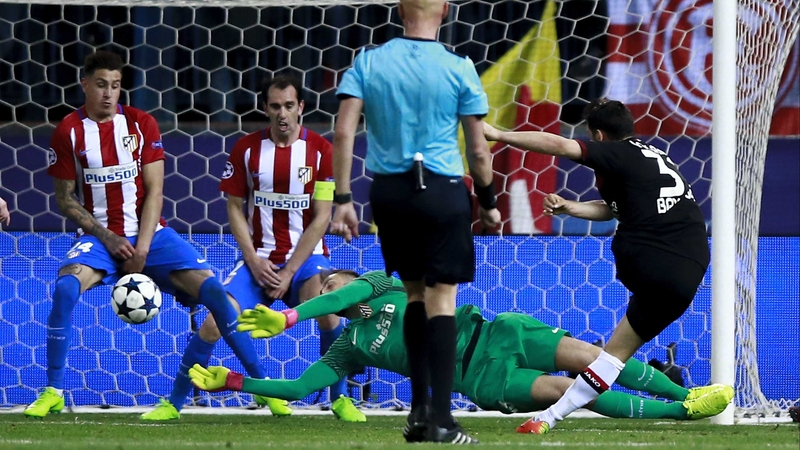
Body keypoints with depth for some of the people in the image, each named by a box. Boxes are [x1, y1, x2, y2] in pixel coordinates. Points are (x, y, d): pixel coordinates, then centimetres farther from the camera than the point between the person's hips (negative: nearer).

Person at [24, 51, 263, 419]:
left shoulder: (141, 124, 1)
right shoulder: (69, 132, -1)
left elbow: (154, 191, -1)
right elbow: (65, 199, 0)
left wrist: (142, 249, -11)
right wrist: (108, 239, -11)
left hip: (149, 234, 1)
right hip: (99, 236, -1)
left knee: (212, 289, -15)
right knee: (65, 288, -30)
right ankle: (52, 392, -21)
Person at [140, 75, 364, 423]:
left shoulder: (321, 150, -5)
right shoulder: (246, 149, 1)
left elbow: (321, 217, -7)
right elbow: (234, 208, 5)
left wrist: (290, 271, -12)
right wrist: (253, 260, -8)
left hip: (306, 257, -2)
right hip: (259, 259, 2)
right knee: (213, 324, -14)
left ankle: (340, 399, -14)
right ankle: (174, 402, 2)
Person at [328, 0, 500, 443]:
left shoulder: (367, 62, 1)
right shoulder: (459, 69, -5)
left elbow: (343, 133, -6)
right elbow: (477, 149, -2)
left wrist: (341, 200, -3)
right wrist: (487, 201, 12)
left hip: (389, 191, 3)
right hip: (442, 191, -3)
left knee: (415, 293, 19)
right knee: (441, 299, -1)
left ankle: (419, 408, 19)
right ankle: (441, 419, -7)